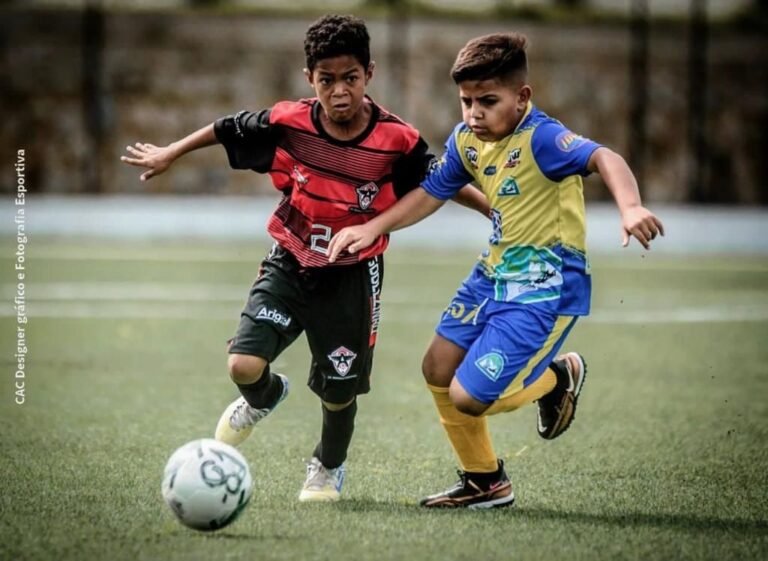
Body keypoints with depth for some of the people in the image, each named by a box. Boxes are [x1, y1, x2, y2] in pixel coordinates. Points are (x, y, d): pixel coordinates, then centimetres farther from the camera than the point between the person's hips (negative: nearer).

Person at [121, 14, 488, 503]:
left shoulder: (396, 141, -18)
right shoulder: (288, 124, -15)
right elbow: (227, 130, 2)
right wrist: (170, 154, 13)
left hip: (352, 276, -1)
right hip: (289, 265, 1)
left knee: (339, 390, 9)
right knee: (244, 365, -15)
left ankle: (328, 470, 41)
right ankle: (263, 398, 25)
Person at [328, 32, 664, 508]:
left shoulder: (540, 138, -23)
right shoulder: (466, 139, 1)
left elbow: (603, 158, -39)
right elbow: (431, 193, 16)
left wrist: (630, 206, -58)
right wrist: (373, 228, 8)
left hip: (545, 286, -9)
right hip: (493, 274, 9)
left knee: (468, 397, -14)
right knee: (438, 370, 15)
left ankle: (558, 377, 16)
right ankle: (483, 482, 33)